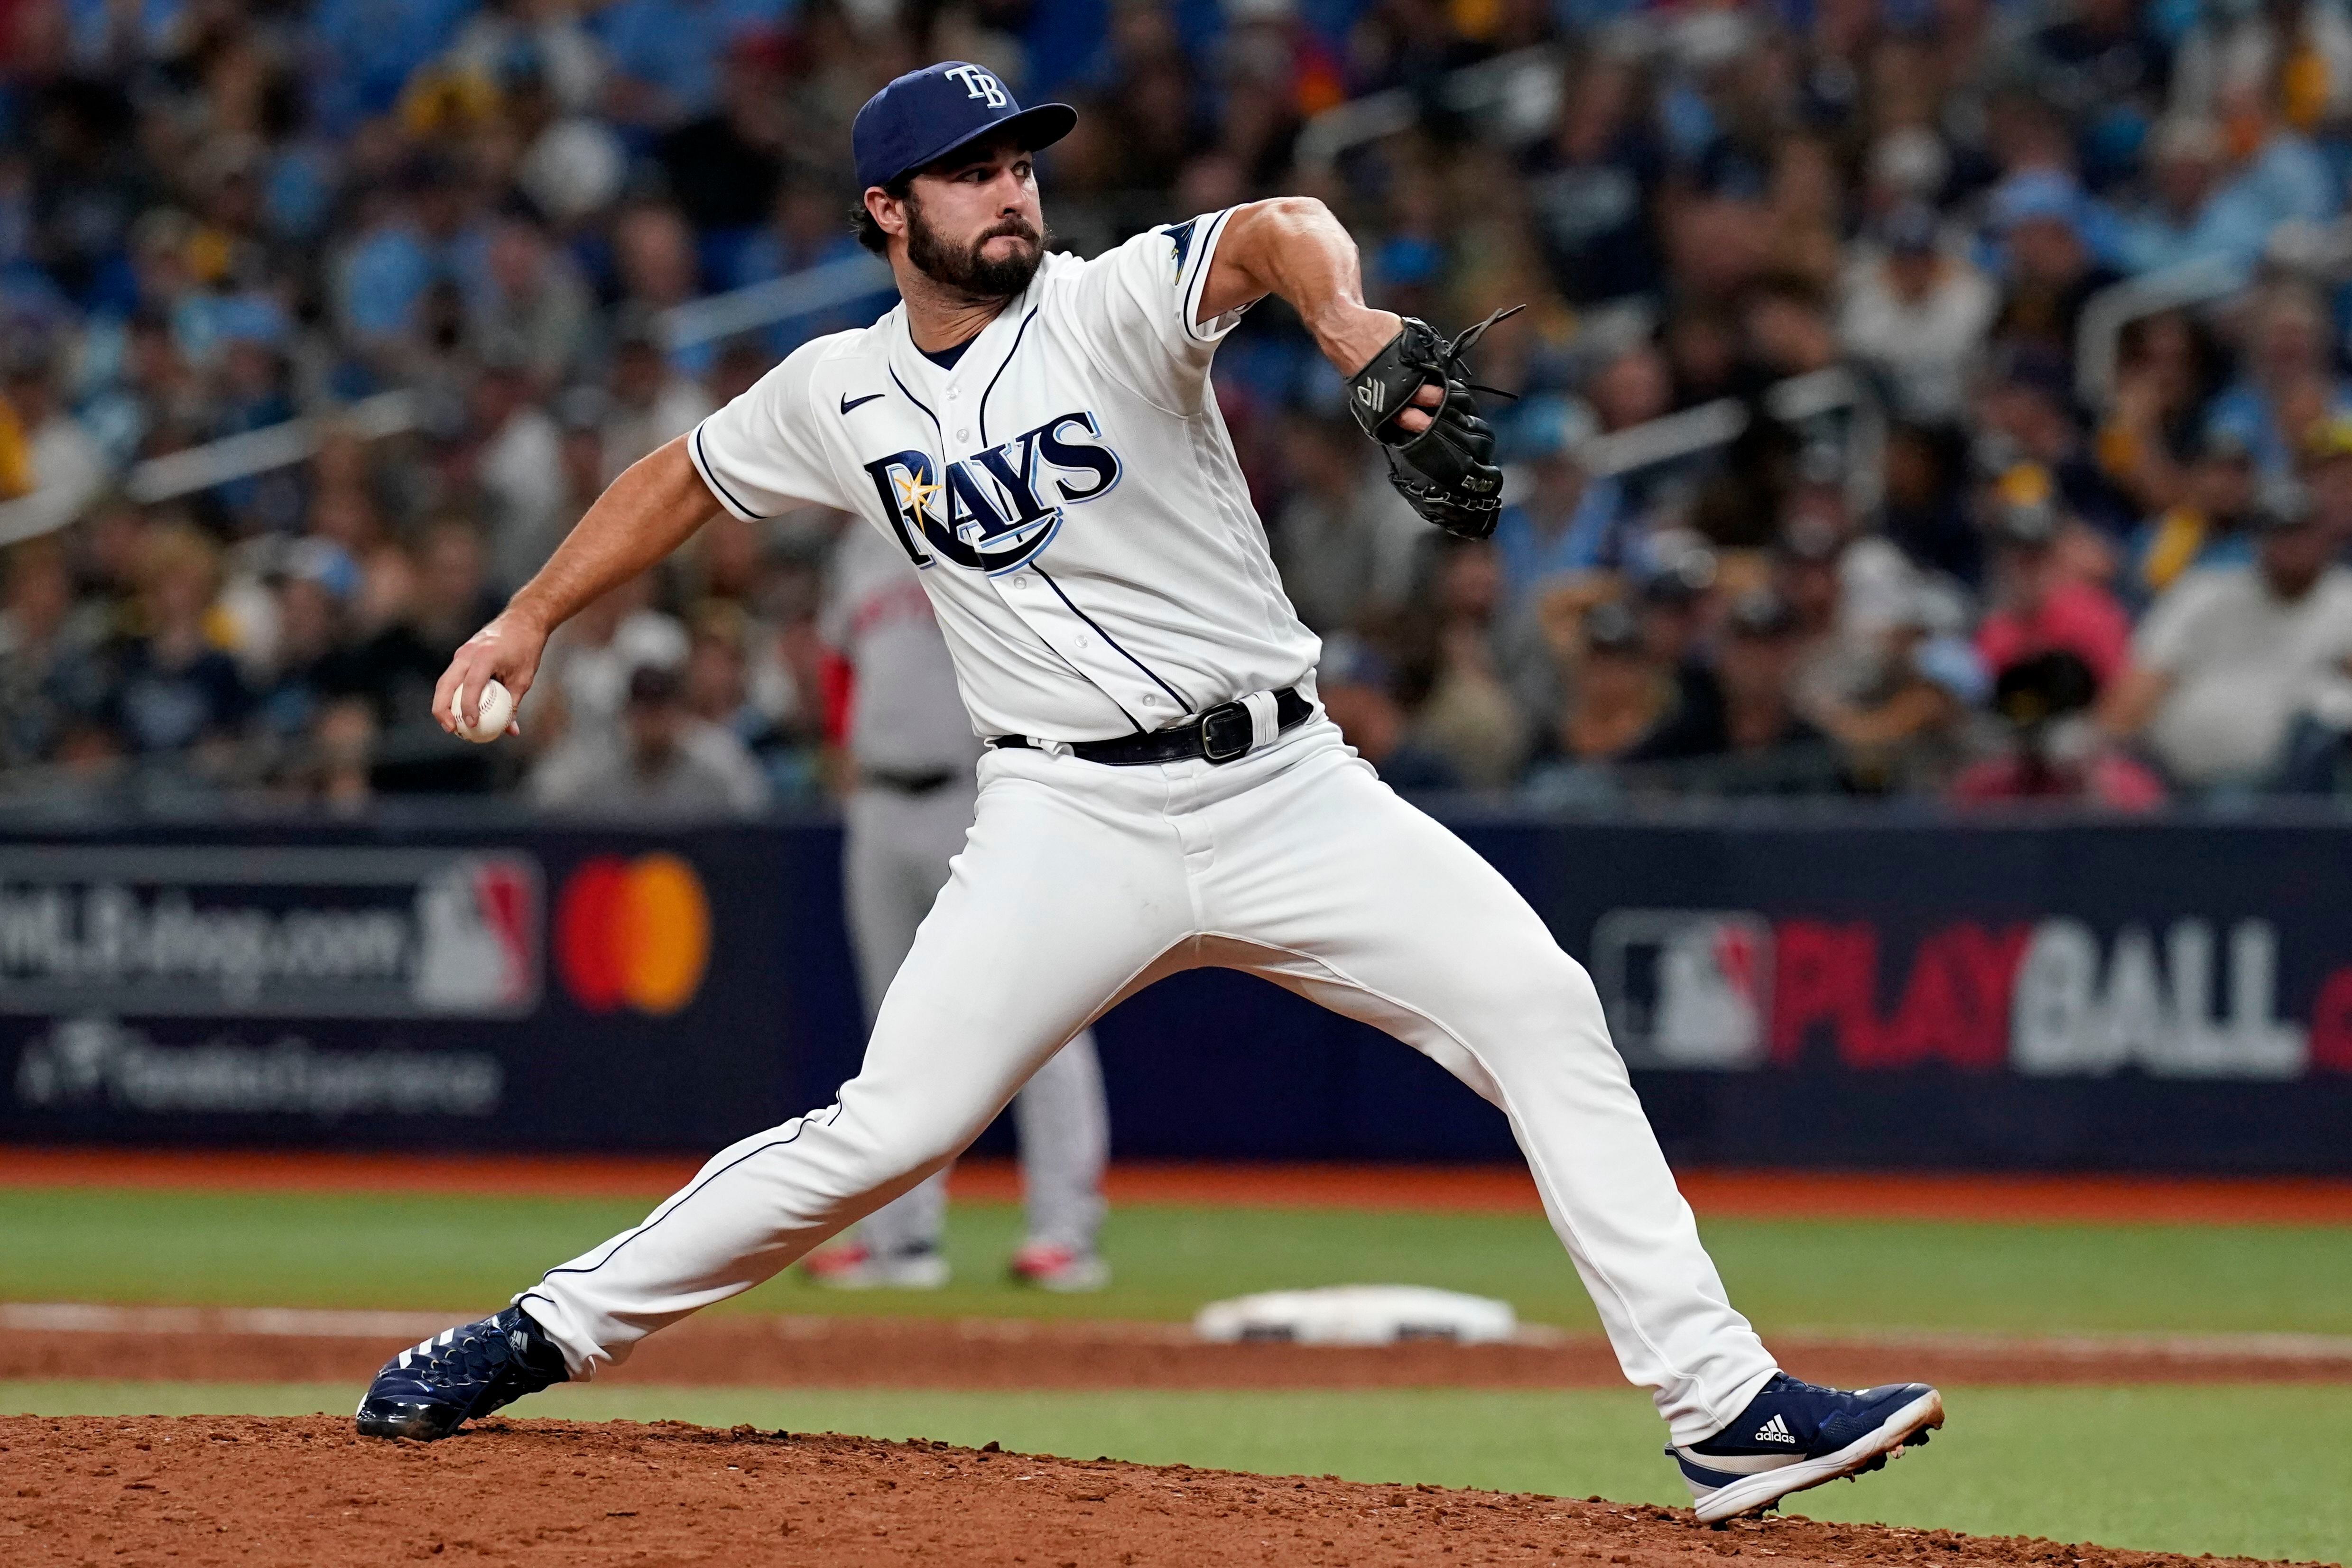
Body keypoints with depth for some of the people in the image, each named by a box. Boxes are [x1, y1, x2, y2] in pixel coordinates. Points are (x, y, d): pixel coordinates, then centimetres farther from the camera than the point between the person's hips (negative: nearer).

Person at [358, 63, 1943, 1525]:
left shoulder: (1111, 307, -5)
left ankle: (1720, 1406, -15)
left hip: (1288, 787, -1)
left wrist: (1346, 318, -49)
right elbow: (684, 479, 25)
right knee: (888, 1130, -10)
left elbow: (1277, 232, -27)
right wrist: (531, 615, 16)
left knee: (1539, 1004, -17)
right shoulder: (842, 395, 6)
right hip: (1077, 821, 1)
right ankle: (553, 1331, 7)